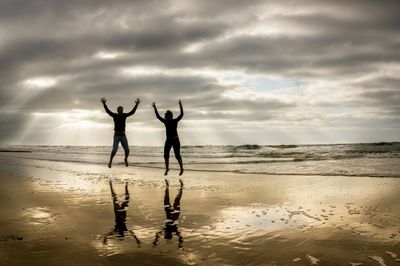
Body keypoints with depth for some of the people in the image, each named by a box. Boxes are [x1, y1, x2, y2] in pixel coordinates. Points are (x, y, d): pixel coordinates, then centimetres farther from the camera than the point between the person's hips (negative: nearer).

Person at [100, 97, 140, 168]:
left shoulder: (124, 115, 3)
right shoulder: (114, 115, -4)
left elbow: (132, 112, -3)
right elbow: (108, 111, -18)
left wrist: (136, 104, -14)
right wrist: (104, 104, -33)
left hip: (123, 136, 3)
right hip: (116, 136, -3)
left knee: (127, 150, 0)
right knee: (114, 150, -16)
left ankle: (126, 159, 33)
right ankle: (110, 161, 7)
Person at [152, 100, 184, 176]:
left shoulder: (175, 121, -5)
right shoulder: (165, 121, 6)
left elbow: (181, 115, -17)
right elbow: (158, 116, 8)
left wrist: (181, 106, -28)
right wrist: (155, 108, 3)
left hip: (175, 140, -5)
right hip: (168, 141, 5)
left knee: (177, 155, -4)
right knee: (166, 155, 2)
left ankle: (181, 169, 8)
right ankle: (167, 169, 16)